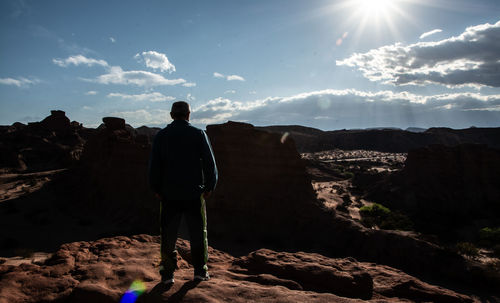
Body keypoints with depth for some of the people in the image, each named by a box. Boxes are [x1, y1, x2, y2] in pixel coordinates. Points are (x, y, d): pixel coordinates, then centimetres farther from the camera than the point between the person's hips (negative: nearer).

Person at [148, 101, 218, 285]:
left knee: (168, 235, 10)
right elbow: (209, 162, -5)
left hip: (169, 194, 1)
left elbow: (154, 165, 1)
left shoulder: (161, 136, 2)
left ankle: (168, 274, 14)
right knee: (198, 232, 12)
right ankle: (200, 271, 19)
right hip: (194, 193, -1)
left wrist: (156, 189, 10)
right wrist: (209, 186, 5)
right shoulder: (199, 134, -3)